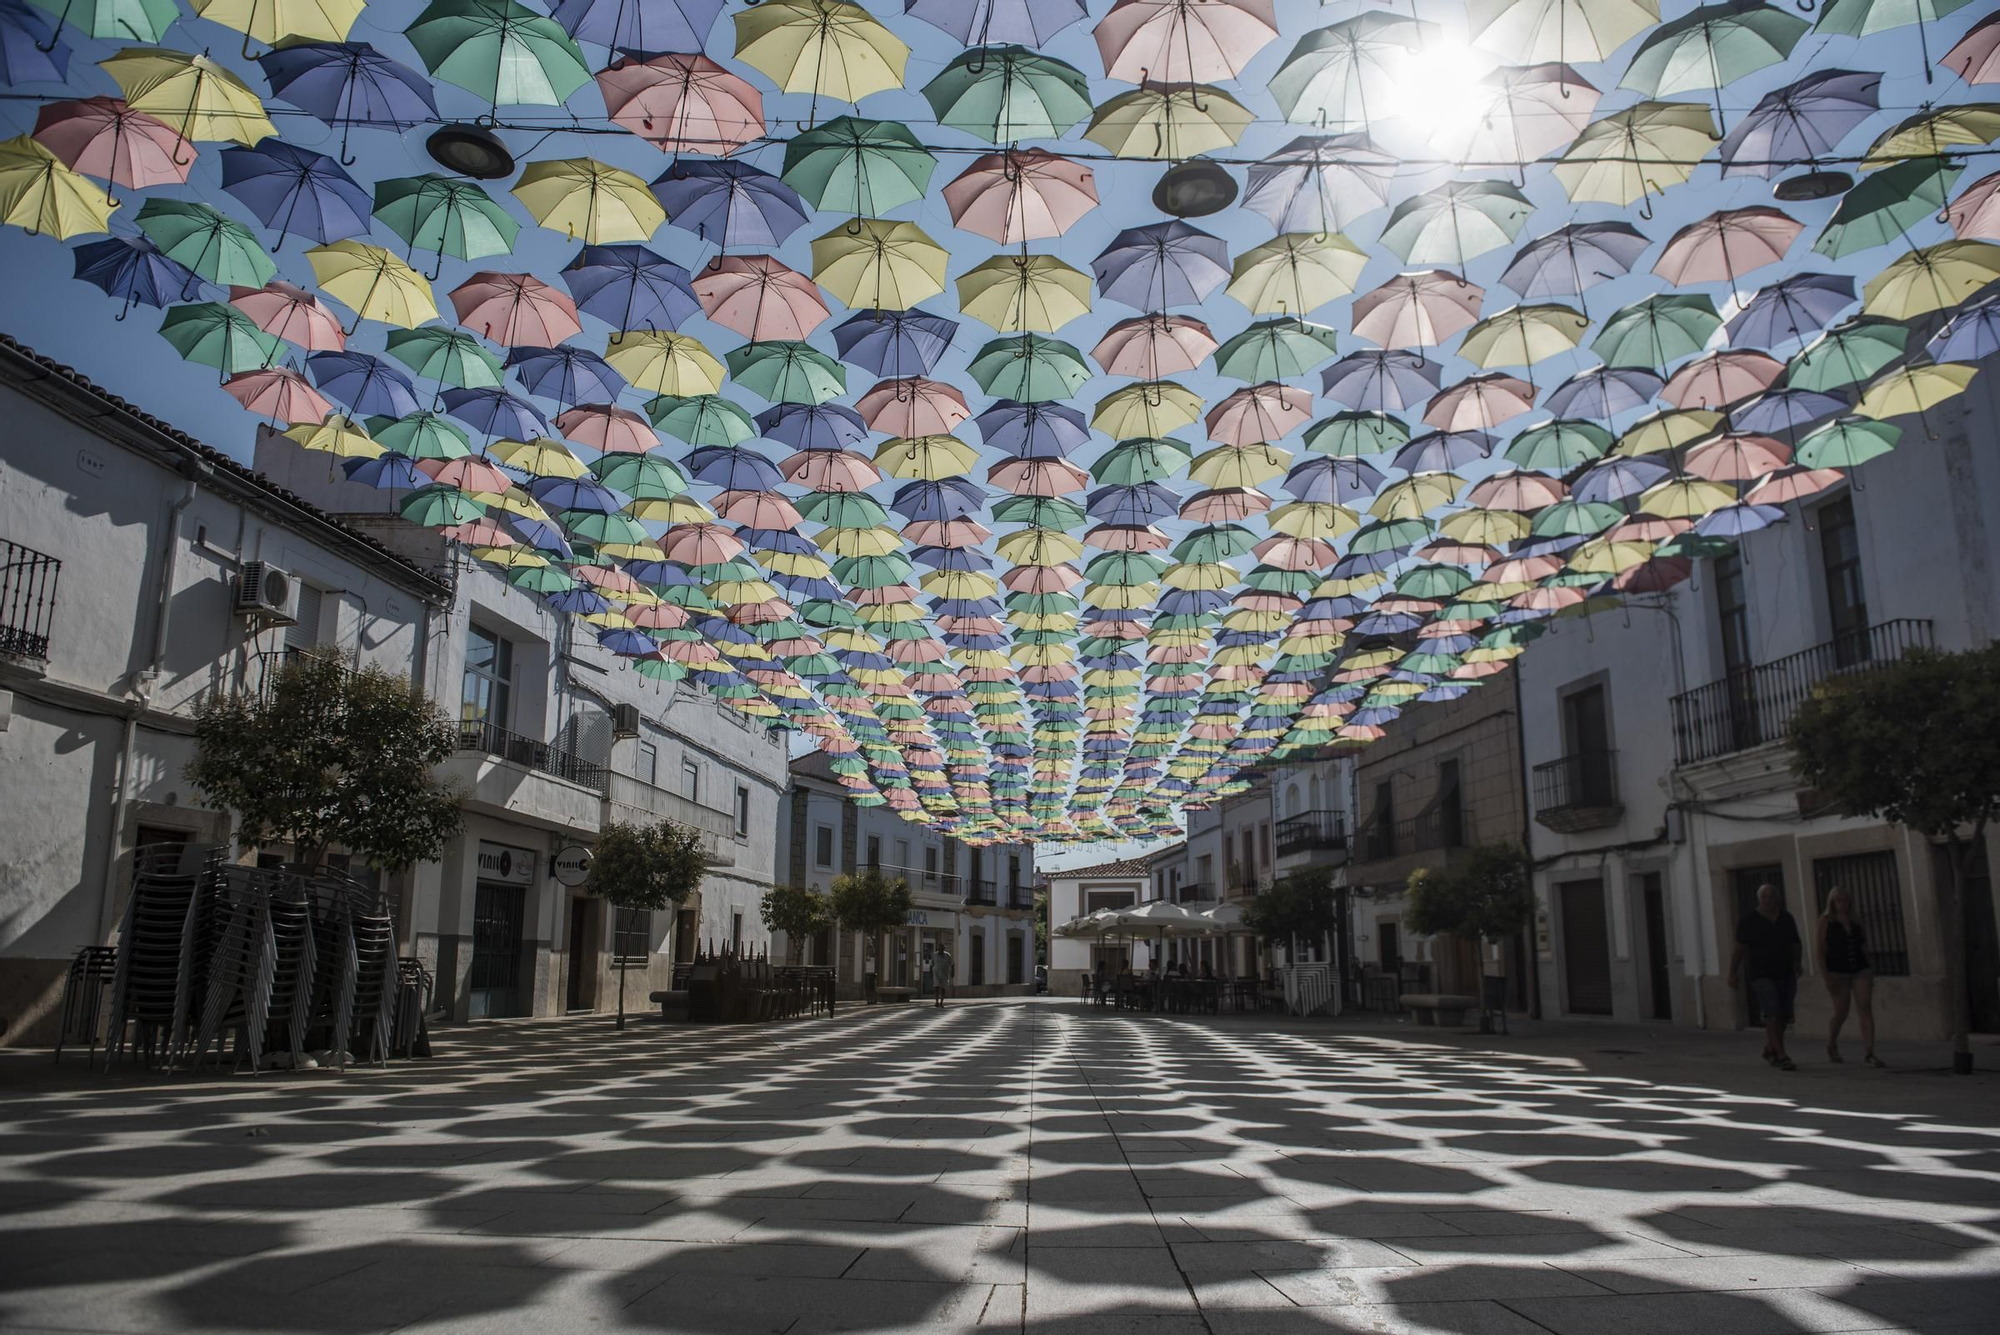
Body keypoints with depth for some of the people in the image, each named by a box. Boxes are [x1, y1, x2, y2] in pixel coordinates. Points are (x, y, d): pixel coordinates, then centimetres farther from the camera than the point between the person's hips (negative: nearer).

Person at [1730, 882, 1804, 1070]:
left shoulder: (1786, 919, 9)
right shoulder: (1749, 921, -3)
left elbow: (1795, 945, 15)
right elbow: (1739, 949, -1)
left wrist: (1797, 965, -1)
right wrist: (1733, 973, -4)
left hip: (1785, 974, 5)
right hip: (1761, 975, -5)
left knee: (1783, 1016, 11)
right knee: (1772, 1014, -15)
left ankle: (1770, 1049, 31)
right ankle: (1782, 1056, -18)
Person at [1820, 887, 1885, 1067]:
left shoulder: (1855, 921, 11)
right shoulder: (1826, 920, -1)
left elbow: (1863, 946, 19)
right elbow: (1821, 950, -5)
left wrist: (1871, 968, 13)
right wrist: (1827, 976, -12)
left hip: (1860, 969, 3)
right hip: (1838, 971, -3)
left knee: (1866, 1010, -9)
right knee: (1841, 1013, 3)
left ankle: (1868, 1053, -10)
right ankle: (1831, 1046, 29)